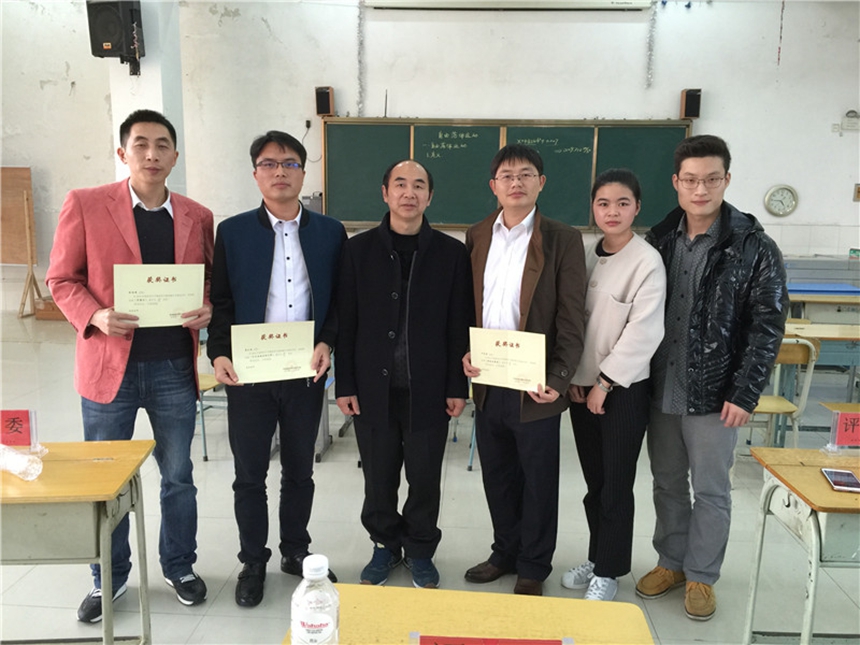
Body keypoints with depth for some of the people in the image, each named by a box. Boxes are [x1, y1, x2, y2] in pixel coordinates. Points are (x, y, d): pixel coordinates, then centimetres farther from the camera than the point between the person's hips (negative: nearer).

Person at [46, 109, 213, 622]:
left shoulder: (197, 216, 4)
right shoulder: (85, 204, -3)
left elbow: (209, 279, 11)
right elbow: (62, 279, -1)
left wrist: (207, 308, -10)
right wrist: (95, 317, -18)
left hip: (175, 368, 2)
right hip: (109, 365, -1)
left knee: (179, 476, 14)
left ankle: (180, 566, 34)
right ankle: (109, 578, 34)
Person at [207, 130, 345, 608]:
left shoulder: (330, 232, 2)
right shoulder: (233, 232, 0)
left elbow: (339, 299, 4)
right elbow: (221, 303, 0)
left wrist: (326, 342, -11)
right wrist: (219, 354, -13)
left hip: (306, 373, 1)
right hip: (248, 373, -1)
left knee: (299, 470, 15)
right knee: (249, 475, 11)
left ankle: (296, 551, 36)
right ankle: (253, 562, 30)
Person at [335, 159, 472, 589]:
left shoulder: (451, 254, 0)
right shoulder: (358, 250, 1)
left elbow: (460, 325, 0)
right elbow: (345, 322, 1)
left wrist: (457, 386, -2)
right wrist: (345, 384, -1)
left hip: (428, 389, 0)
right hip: (373, 387, 1)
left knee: (425, 478, 11)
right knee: (378, 477, 13)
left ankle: (420, 551, 33)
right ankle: (385, 545, 35)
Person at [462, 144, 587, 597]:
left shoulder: (562, 240, -5)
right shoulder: (477, 237, 8)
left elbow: (571, 318, -8)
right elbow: (467, 306, 11)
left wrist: (559, 380, -16)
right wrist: (464, 353, -4)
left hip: (534, 385, -4)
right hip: (487, 381, 4)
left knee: (538, 481, 10)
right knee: (497, 475, 17)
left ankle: (533, 567, 29)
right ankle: (505, 552, 37)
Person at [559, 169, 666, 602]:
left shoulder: (648, 262, -11)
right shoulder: (586, 255, 5)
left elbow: (643, 333, -15)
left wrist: (605, 383, -12)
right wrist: (572, 377, -1)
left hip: (623, 389, -5)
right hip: (581, 385, 5)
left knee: (616, 484, 6)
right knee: (594, 482, 15)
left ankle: (608, 571, 22)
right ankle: (596, 558, 33)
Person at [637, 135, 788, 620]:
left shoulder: (754, 247, -8)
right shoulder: (659, 239, 3)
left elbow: (768, 327, -9)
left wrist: (745, 394, -13)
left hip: (714, 395, -4)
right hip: (660, 390, 4)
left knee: (710, 490, 10)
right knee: (668, 483, 16)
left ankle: (702, 576, 28)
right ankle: (672, 562, 35)